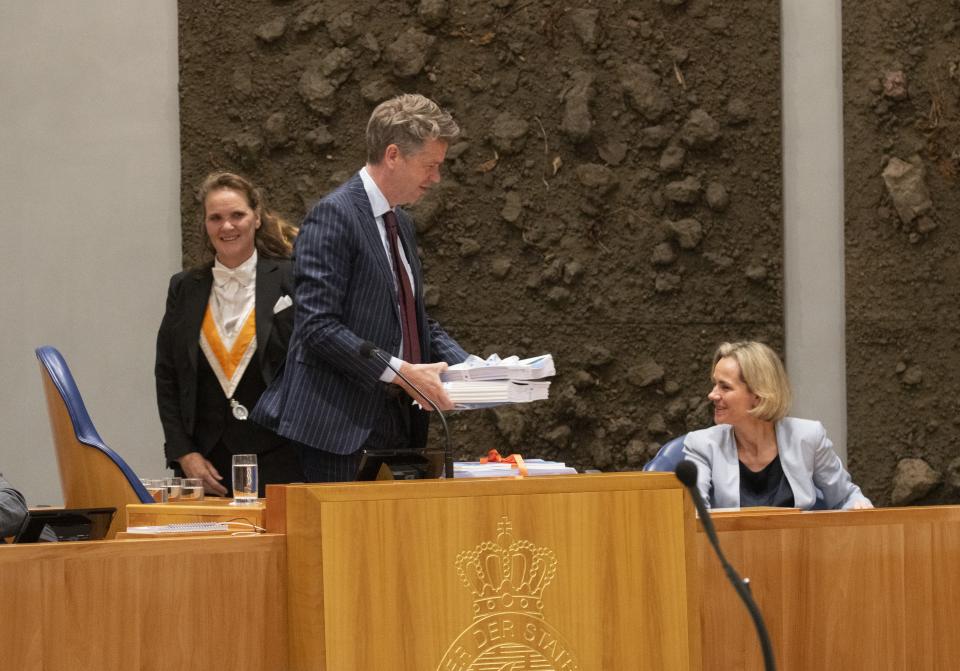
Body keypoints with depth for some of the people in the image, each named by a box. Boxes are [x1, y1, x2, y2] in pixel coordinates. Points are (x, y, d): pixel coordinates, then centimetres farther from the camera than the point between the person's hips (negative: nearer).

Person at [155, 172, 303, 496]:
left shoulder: (289, 281, 1)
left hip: (276, 460, -2)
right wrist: (184, 454, 2)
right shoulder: (185, 289, 11)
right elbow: (166, 379, 11)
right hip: (206, 462, 2)